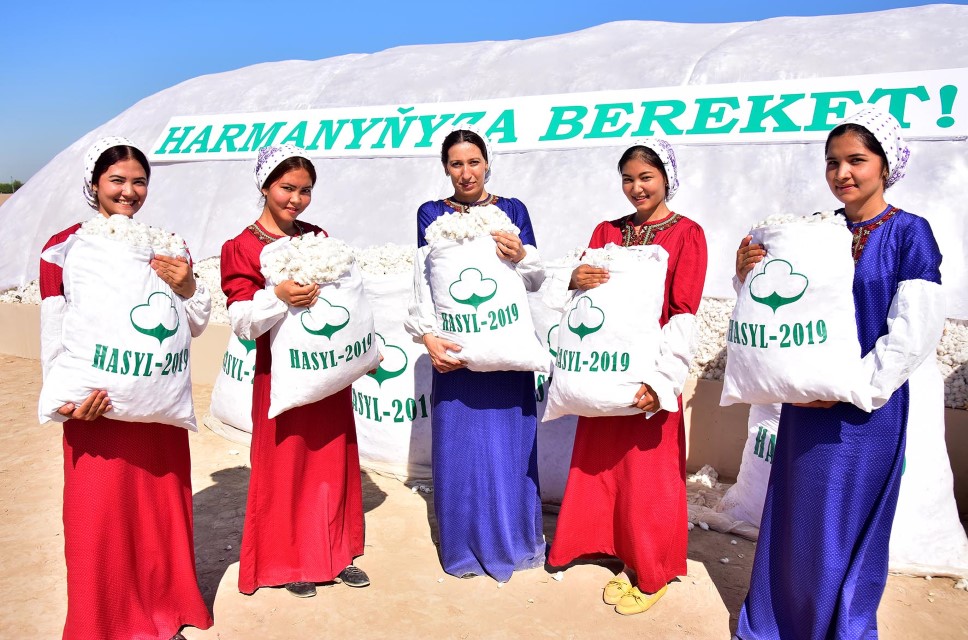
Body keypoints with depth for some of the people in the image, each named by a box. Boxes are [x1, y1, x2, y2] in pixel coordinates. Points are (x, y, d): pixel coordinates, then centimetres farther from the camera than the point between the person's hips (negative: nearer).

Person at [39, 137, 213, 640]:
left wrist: (186, 285, -11)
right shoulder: (64, 249, -3)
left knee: (161, 508, 11)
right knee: (99, 517, 2)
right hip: (96, 407, -3)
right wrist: (67, 398, -17)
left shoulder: (166, 245, 8)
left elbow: (196, 325, 8)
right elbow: (55, 335, -5)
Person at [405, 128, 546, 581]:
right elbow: (423, 281, -3)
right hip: (455, 344, 0)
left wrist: (520, 256, -18)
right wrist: (428, 337, -17)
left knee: (508, 441, 7)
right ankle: (465, 546, 21)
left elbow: (537, 279, 3)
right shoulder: (431, 215, 5)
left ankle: (512, 540, 26)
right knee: (459, 443, 4)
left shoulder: (513, 210, 7)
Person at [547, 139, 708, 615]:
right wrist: (575, 281, -16)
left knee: (650, 475, 4)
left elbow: (684, 316, -11)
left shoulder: (687, 234, -4)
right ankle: (629, 561, 30)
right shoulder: (607, 232, 10)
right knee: (607, 469, 11)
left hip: (651, 375, -4)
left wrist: (659, 378, -21)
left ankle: (653, 576, 22)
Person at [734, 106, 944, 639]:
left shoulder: (908, 232, -7)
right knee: (796, 514, 14)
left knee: (848, 523, 7)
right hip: (806, 399, 4)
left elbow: (913, 332, -13)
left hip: (869, 406, -4)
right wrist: (748, 278, -7)